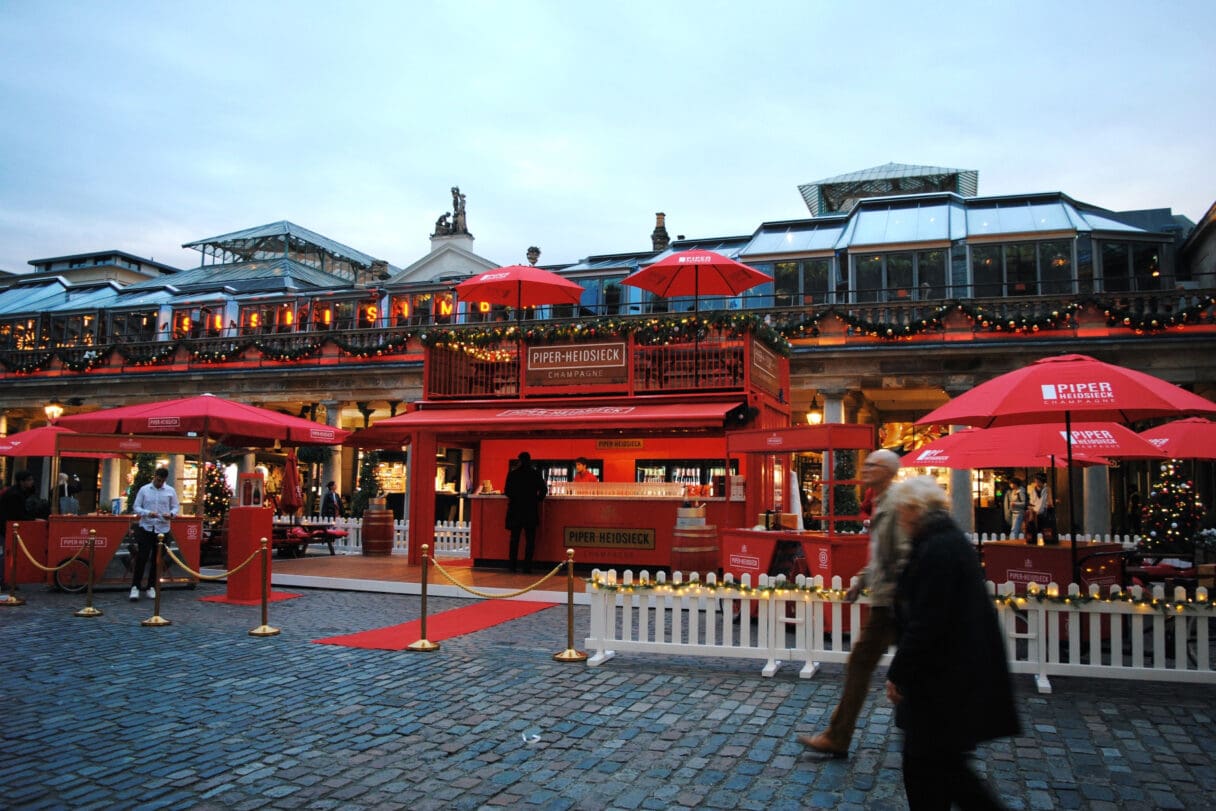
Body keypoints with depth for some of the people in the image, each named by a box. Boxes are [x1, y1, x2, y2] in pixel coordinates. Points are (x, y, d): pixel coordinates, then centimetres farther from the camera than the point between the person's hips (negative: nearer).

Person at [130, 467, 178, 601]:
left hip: (163, 529, 2)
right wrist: (148, 513, -18)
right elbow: (136, 507, 2)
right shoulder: (144, 490, 2)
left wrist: (171, 514, -15)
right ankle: (135, 587, -1)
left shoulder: (170, 491, 5)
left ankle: (151, 587, 18)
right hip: (146, 528, -2)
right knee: (141, 557, -8)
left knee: (157, 560, 7)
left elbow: (176, 506, 8)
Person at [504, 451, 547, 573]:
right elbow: (544, 489, -5)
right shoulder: (536, 474, -3)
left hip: (515, 509, 1)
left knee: (514, 538, 11)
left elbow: (506, 491, -1)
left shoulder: (512, 473, -2)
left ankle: (512, 566, 9)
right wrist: (538, 499, 11)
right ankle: (527, 567, -1)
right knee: (530, 539, 4)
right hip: (531, 509, -1)